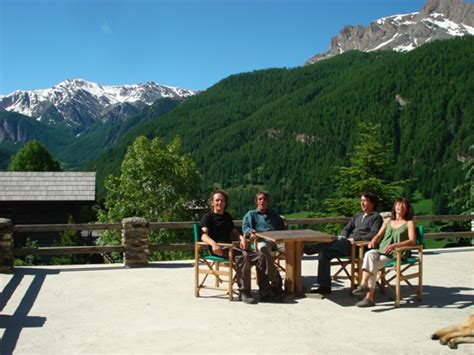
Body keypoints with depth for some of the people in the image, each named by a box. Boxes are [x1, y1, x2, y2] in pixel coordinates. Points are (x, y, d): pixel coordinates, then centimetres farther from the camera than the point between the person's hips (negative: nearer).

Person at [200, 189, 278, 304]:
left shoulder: (227, 216, 27)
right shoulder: (208, 217, 5)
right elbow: (204, 235, -9)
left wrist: (242, 238, 3)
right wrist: (214, 244, -32)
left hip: (230, 246, 7)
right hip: (219, 248, -7)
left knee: (260, 257, -15)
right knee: (243, 256, -35)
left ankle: (265, 292, -17)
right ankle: (244, 293, -28)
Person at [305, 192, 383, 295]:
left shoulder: (376, 217, 5)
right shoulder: (358, 215, 28)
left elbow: (374, 235, -10)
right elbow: (346, 229, 26)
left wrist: (355, 238, -15)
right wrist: (343, 238, 4)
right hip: (347, 245, 7)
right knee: (324, 252, -15)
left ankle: (314, 248, -16)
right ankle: (324, 286, -17)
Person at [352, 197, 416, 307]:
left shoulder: (409, 223, 8)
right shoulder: (388, 221, 24)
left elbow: (412, 241, -6)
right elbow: (379, 235, 24)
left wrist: (395, 245, -20)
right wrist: (373, 240, -1)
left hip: (395, 254, -4)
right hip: (381, 250, 4)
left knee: (373, 265, -29)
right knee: (369, 254, -31)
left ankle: (369, 297, -29)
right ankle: (364, 285, -38)